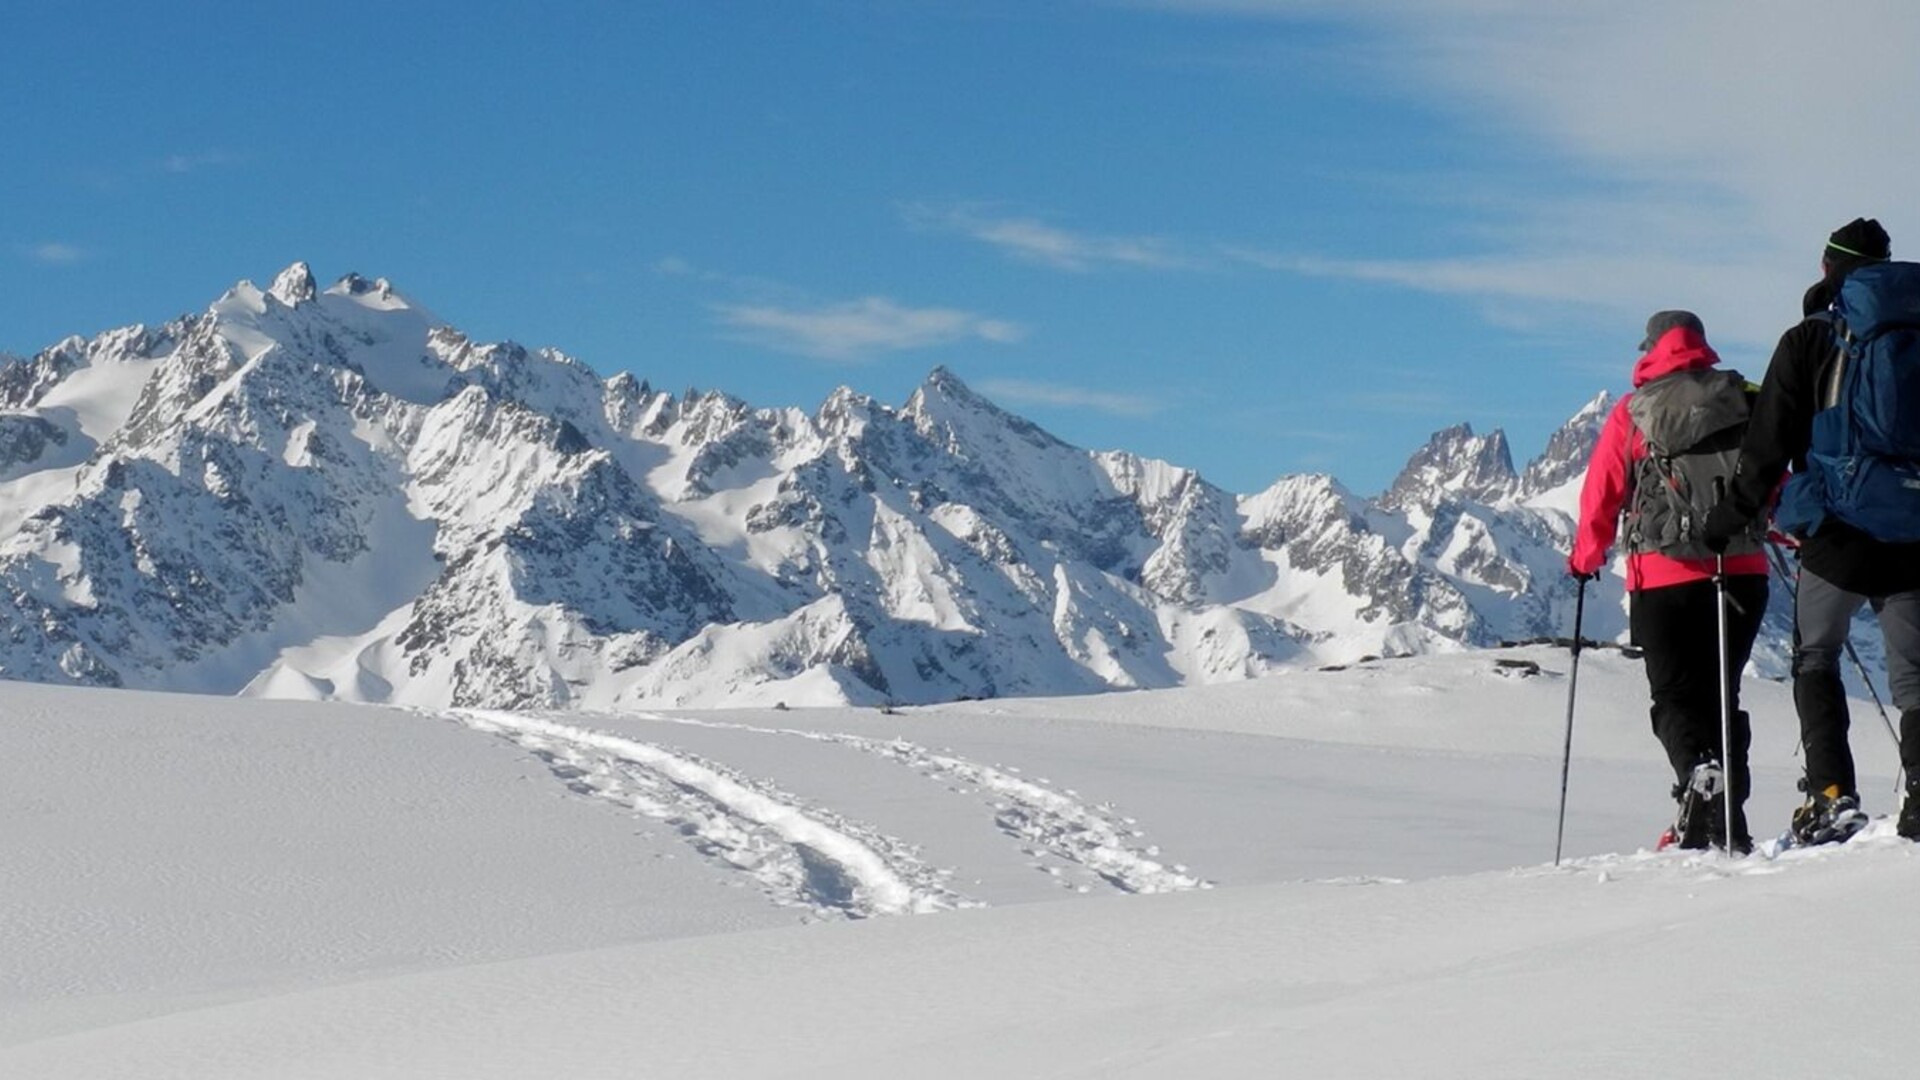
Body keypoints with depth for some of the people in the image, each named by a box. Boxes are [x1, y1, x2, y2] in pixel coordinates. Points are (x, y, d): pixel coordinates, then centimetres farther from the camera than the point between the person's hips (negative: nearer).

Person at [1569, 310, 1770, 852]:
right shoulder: (1746, 401, 6)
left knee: (1677, 697, 2)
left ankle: (1700, 773, -28)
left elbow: (1601, 496, 3)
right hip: (1744, 573, 3)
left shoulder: (1631, 413, 0)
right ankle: (1729, 822, 7)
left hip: (1664, 581, -3)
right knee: (1720, 694, 14)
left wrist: (1585, 559, 19)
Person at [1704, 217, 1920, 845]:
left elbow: (1769, 444, -6)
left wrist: (1731, 517, 3)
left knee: (1815, 659, 11)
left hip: (1835, 539, -2)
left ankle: (1832, 797, -5)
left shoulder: (1808, 341, -3)